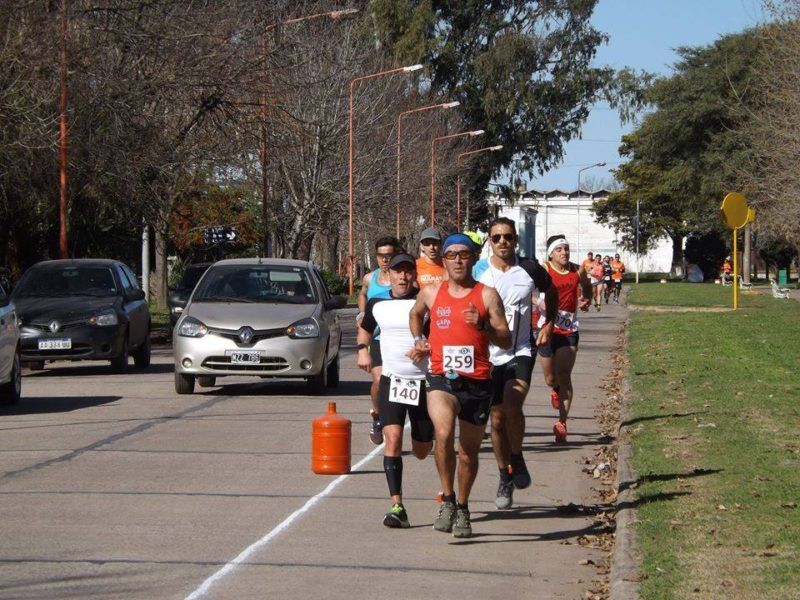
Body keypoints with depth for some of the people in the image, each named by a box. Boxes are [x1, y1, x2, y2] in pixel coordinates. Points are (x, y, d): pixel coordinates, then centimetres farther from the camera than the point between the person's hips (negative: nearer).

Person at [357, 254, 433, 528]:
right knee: (393, 439, -18)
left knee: (422, 451, 7)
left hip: (424, 381, -2)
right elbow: (365, 328, 26)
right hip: (391, 380, 2)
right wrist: (362, 348, 9)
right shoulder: (377, 303, 5)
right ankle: (397, 506, -18)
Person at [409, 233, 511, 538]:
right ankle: (447, 499, -13)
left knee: (469, 451, 11)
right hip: (441, 378, 0)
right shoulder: (431, 293, 7)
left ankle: (462, 508, 32)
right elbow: (415, 314, 31)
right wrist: (419, 340, 17)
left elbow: (506, 341, -3)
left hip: (478, 381, 0)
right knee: (444, 433, -27)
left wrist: (483, 327, -19)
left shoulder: (487, 295, 1)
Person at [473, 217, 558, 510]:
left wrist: (549, 323, 13)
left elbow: (551, 291, 21)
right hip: (488, 355, 2)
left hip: (520, 352, -2)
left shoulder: (530, 269, -1)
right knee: (497, 420, 7)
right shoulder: (477, 272, -2)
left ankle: (517, 459, -2)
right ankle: (505, 479, 22)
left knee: (512, 405, -25)